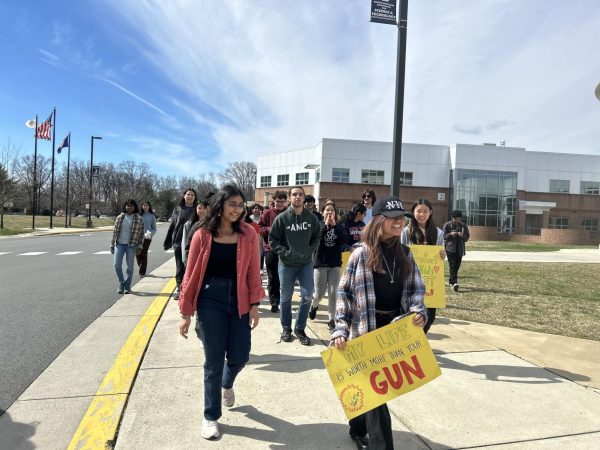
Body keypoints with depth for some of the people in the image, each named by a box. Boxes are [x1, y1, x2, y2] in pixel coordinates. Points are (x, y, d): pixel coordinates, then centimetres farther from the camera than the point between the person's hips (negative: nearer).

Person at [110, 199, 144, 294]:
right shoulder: (120, 217, 5)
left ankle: (127, 286, 18)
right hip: (119, 244, 2)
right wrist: (112, 245, 6)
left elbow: (141, 234, 0)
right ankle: (121, 282, 18)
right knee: (117, 265, -5)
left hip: (131, 245, -2)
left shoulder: (139, 219, -1)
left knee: (130, 267, 3)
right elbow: (115, 232, 9)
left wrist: (140, 246, -8)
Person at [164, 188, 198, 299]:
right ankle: (179, 288, 16)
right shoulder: (177, 210, 9)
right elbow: (172, 226, 11)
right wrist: (167, 242, 10)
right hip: (178, 242, 2)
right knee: (180, 267, 7)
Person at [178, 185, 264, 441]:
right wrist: (186, 313, -1)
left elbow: (253, 272, 1)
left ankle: (227, 384, 46)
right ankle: (211, 417, 28)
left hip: (239, 300, 2)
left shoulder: (248, 234, -3)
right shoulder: (203, 235, -7)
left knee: (239, 357, 8)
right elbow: (191, 275, -3)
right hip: (211, 300, -2)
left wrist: (255, 304, -3)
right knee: (214, 361, 5)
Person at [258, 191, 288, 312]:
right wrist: (269, 230, -14)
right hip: (271, 249, 0)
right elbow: (259, 228, 3)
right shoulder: (267, 213, 3)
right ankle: (274, 302, 12)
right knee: (272, 278, 4)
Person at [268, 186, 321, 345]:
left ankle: (300, 329, 17)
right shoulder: (281, 218, -8)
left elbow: (317, 237, 10)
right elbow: (272, 240, -5)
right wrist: (285, 252, -15)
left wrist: (310, 250, -6)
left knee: (307, 296, -1)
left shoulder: (312, 218, -1)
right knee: (286, 297, 11)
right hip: (286, 264, -2)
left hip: (306, 263, 2)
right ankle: (286, 329, 28)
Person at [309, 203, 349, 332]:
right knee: (319, 293, 2)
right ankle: (314, 306, 36)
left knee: (333, 293, -2)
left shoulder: (339, 226, 5)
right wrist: (325, 225, -15)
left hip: (335, 264, 2)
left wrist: (334, 225, -14)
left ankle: (331, 320, 9)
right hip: (320, 263, -1)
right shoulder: (319, 225, 0)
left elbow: (344, 241, -11)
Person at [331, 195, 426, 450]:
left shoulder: (405, 253, 5)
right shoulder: (362, 253, -9)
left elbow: (416, 288, 9)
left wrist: (418, 311, -11)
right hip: (367, 329, -5)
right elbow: (344, 293, -8)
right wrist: (341, 330, -14)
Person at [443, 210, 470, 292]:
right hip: (450, 248, -4)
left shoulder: (463, 226, 8)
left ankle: (451, 280, 24)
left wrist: (462, 235, -13)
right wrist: (450, 234, -19)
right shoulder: (447, 225, -1)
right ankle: (454, 283, -19)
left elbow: (467, 238, 9)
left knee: (457, 266, 7)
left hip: (460, 249, 4)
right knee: (452, 265, -13)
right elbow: (443, 236, -2)